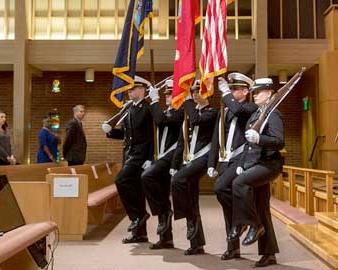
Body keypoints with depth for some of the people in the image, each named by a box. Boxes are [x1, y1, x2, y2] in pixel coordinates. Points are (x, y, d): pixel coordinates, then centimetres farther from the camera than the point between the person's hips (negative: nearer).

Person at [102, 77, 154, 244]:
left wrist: (149, 159, -20)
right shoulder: (128, 110, 16)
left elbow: (152, 135, -15)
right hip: (129, 154, 8)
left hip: (141, 154, -8)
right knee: (135, 190, 10)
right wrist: (110, 130, 3)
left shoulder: (148, 108, -9)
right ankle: (139, 232, 17)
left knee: (121, 180, -21)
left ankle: (138, 214, -5)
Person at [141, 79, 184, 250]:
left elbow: (161, 120, -21)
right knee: (162, 198, 8)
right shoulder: (166, 112, 22)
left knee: (147, 176, -28)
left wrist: (155, 100, -13)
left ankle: (164, 211, -14)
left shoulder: (181, 111, -7)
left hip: (172, 155, -9)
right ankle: (166, 239, 15)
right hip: (163, 156, 9)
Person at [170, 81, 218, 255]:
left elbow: (196, 120, -23)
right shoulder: (189, 114, 19)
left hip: (203, 158, -7)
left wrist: (188, 102, -8)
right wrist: (175, 165, 12)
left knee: (178, 180, -30)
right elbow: (181, 142, 18)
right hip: (189, 159, 7)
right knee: (191, 203, 7)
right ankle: (197, 244, 15)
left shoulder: (212, 112, -1)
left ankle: (192, 221, -16)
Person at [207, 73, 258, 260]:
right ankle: (233, 247, 17)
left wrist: (225, 92, -12)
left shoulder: (251, 108, -1)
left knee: (220, 188, -27)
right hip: (225, 161, 7)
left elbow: (238, 110, -26)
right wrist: (211, 164, 13)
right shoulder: (224, 111, 18)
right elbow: (216, 139, 18)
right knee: (227, 208, 7)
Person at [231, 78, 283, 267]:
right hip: (254, 165, 8)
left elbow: (280, 142, -21)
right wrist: (241, 165, 13)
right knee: (262, 211, 10)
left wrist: (258, 138, -36)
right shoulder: (255, 115, 17)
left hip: (268, 164, -8)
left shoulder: (273, 114, -8)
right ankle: (269, 254, 19)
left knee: (239, 183, -31)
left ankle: (254, 224, -15)